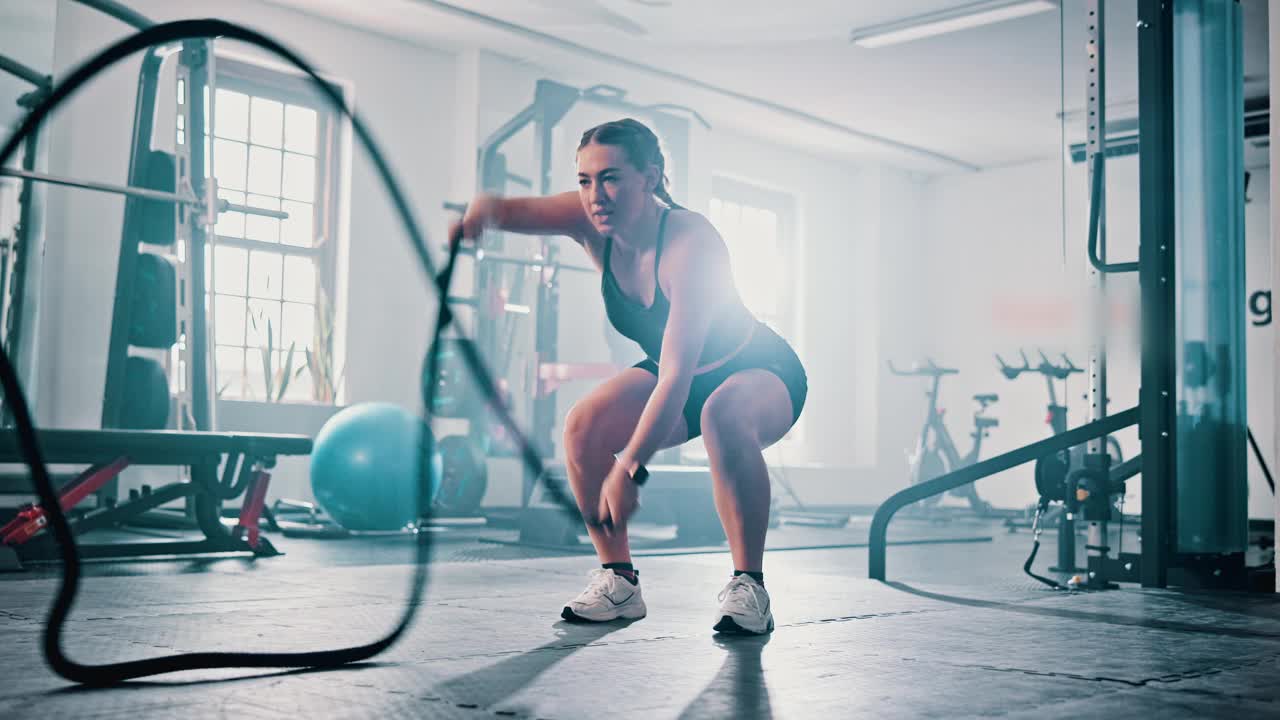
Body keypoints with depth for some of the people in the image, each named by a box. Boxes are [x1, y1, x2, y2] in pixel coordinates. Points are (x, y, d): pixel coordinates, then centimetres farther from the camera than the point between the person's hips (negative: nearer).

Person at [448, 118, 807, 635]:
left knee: (723, 418, -39)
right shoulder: (593, 226, -16)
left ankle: (748, 587, -26)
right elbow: (514, 210, -30)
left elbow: (677, 372, -38)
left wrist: (629, 467, -41)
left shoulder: (690, 243, -34)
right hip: (674, 377, 6)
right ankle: (618, 581, -5)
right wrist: (482, 212, -54)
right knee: (584, 424, -18)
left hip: (760, 373, -6)